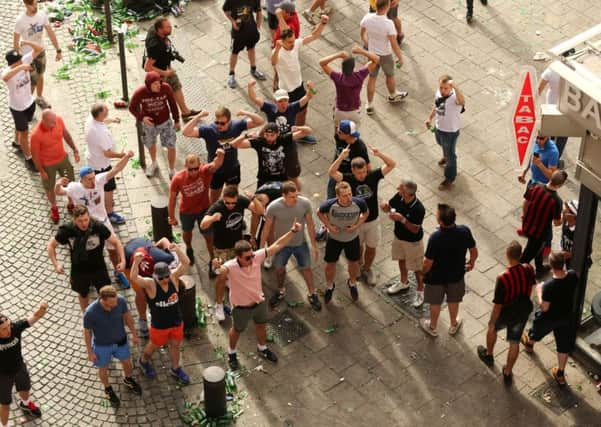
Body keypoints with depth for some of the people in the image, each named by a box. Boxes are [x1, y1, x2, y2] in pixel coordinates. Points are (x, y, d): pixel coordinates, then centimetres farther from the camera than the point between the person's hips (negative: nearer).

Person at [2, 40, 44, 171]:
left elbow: (40, 49, -19)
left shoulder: (24, 60, -19)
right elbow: (4, 77, -60)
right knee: (25, 132, 7)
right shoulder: (7, 71, -33)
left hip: (29, 102, 6)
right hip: (17, 107, -6)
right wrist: (21, 67, -64)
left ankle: (17, 142, 58)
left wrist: (26, 42, -34)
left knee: (21, 126, 31)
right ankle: (28, 158, 24)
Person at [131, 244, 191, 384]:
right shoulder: (150, 284, -25)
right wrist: (136, 262, -60)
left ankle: (175, 369, 44)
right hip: (159, 325, -3)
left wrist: (177, 249, -41)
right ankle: (144, 360, 52)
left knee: (175, 346, 21)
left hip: (176, 322, 3)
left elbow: (186, 263, -23)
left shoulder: (173, 277, -15)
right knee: (154, 345, 22)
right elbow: (134, 278, -42)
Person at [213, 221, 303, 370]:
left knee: (261, 326, 28)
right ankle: (231, 353, 53)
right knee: (237, 330, 23)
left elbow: (277, 245, -20)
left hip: (259, 301, 4)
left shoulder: (257, 257, -25)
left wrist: (293, 231, -27)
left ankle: (262, 348, 58)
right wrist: (217, 267, -82)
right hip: (241, 307, -4)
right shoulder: (231, 267, -36)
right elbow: (222, 272, -58)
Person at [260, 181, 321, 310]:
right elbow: (267, 228, -13)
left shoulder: (305, 203, -25)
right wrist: (261, 248, -4)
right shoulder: (273, 207, -29)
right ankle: (281, 291, 50)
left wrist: (314, 246, -3)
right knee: (280, 268, 21)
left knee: (306, 268, 15)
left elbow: (310, 224, -10)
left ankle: (312, 294, 40)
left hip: (301, 243, 0)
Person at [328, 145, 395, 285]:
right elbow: (331, 172, -35)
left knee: (371, 248, 17)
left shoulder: (373, 175, -15)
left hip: (372, 221, 1)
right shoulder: (348, 179, -19)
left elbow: (392, 164, -19)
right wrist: (341, 157, -47)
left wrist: (379, 154, -37)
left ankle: (367, 269, 42)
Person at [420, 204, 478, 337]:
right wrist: (471, 262, 13)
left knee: (435, 302, 24)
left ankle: (432, 327, 47)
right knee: (453, 300, 29)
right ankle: (453, 325, 52)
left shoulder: (435, 238, -36)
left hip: (436, 276, -3)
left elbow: (428, 262, -24)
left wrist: (423, 272, -2)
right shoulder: (465, 231, -25)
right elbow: (474, 252, -9)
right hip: (456, 274, 3)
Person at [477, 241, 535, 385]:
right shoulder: (528, 270, -21)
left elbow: (497, 305, -26)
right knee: (514, 342, 21)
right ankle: (508, 373, 35)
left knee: (492, 329, 29)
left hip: (506, 314, -3)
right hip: (523, 312, 4)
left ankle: (489, 355, 52)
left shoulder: (503, 279, -36)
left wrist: (491, 323, -11)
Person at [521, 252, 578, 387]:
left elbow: (544, 307, -27)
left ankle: (529, 344, 65)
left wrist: (539, 291, -14)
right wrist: (562, 268, -1)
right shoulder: (573, 276, -25)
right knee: (564, 345, 22)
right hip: (566, 316, 3)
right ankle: (560, 374, 37)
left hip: (549, 318, -3)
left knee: (538, 330, 32)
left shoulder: (549, 286, -39)